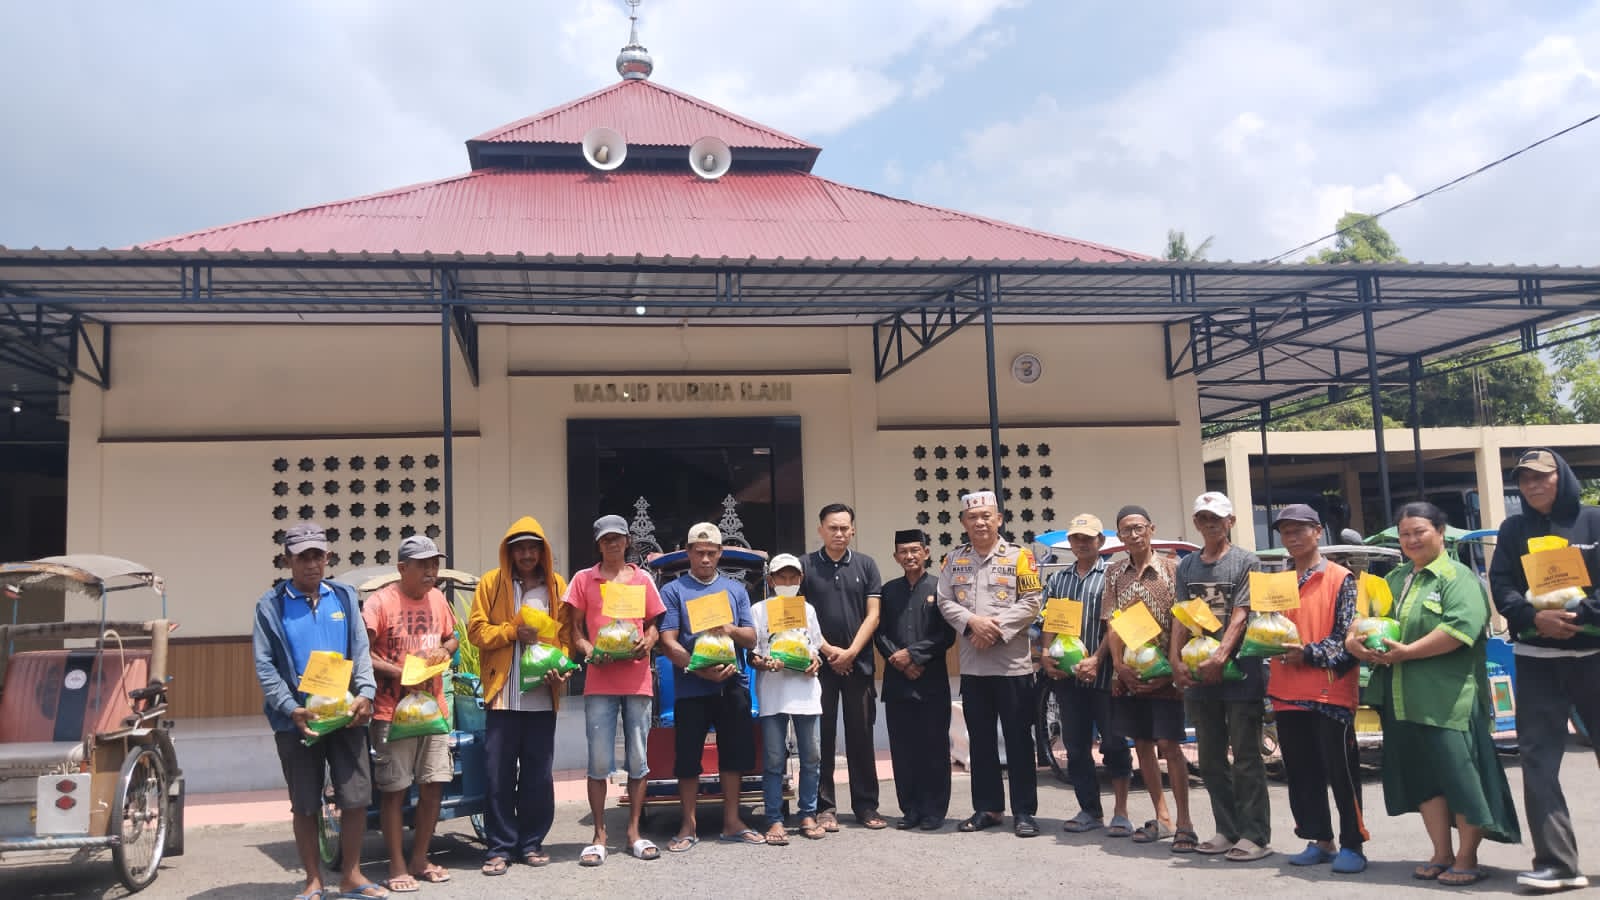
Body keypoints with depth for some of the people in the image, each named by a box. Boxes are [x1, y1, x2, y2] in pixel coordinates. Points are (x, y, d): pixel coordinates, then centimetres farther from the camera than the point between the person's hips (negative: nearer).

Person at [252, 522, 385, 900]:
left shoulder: (345, 596, 8)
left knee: (357, 798, 3)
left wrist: (365, 693, -11)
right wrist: (291, 708, -16)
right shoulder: (271, 605, 1)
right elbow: (264, 666, -4)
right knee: (305, 805, 7)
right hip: (296, 720, -2)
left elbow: (361, 652, 6)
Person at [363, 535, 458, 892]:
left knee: (434, 784, 9)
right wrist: (400, 673, -21)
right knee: (394, 790, 2)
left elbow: (451, 637, 19)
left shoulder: (437, 598, 5)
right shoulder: (380, 601, -13)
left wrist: (444, 651, -3)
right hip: (393, 711, -6)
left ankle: (420, 860, 24)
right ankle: (397, 868, 13)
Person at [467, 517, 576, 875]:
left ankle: (532, 842, 20)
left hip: (542, 695, 2)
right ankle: (499, 847, 11)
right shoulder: (491, 582, 5)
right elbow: (476, 629, 0)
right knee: (499, 774, 1)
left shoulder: (556, 585, 8)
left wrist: (561, 667, -8)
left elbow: (566, 634, 8)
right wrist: (513, 632, -13)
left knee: (539, 774, 7)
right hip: (503, 693, -1)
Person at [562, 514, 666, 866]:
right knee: (599, 761, -1)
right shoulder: (584, 579, 7)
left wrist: (647, 643, -6)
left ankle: (634, 831, 15)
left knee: (638, 759, 5)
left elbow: (652, 624, 16)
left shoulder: (642, 579, 12)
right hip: (600, 680, -2)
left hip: (637, 678, 2)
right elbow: (574, 627, 6)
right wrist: (587, 649, -13)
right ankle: (599, 835, 9)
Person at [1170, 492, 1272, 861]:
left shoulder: (1246, 562, -3)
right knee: (1211, 761, 11)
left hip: (1240, 673, -6)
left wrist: (1219, 658, -21)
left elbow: (1240, 616, -11)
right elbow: (1181, 617, 9)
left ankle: (1255, 836, 3)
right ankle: (1227, 831, 21)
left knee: (1246, 758, -2)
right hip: (1198, 678, 6)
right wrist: (1176, 660, -4)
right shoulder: (1187, 566, 13)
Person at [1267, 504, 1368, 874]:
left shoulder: (1341, 579, -3)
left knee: (1341, 771, 0)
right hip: (1288, 693, 6)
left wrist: (1308, 654, -17)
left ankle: (1352, 845, 10)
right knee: (1301, 773, 10)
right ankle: (1320, 841, 21)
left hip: (1330, 691, -6)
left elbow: (1347, 636, -9)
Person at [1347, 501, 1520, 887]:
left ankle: (1467, 858, 10)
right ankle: (1442, 854, 21)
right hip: (1402, 699, 7)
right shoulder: (1394, 579, 18)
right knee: (1423, 775, 11)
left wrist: (1407, 652, -20)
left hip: (1448, 698, -7)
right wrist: (1355, 639, -6)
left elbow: (1461, 626, -21)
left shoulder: (1457, 576, -6)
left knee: (1460, 774, -2)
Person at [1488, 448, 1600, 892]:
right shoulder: (1513, 529, 8)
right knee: (1538, 758, -2)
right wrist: (1535, 617, -17)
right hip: (1537, 659, 2)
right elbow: (1500, 587, 0)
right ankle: (1556, 863, 1)